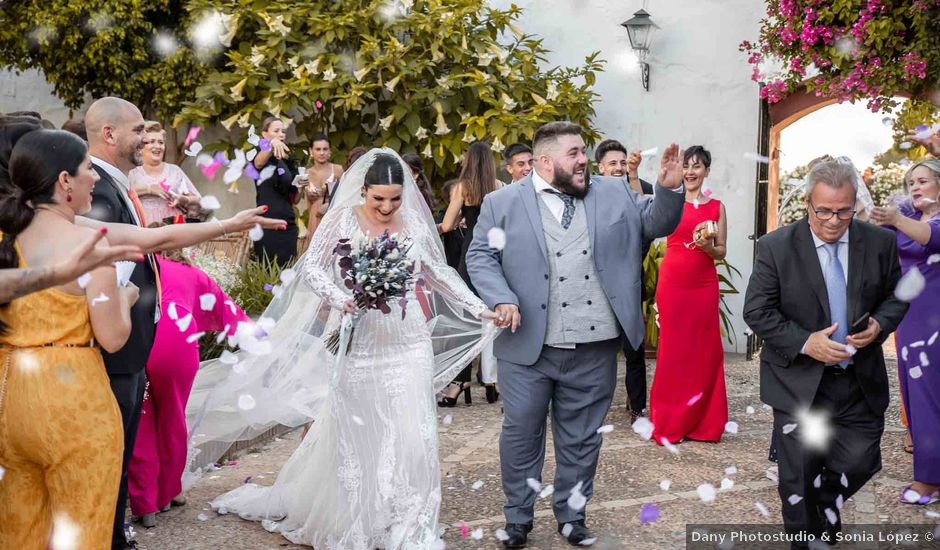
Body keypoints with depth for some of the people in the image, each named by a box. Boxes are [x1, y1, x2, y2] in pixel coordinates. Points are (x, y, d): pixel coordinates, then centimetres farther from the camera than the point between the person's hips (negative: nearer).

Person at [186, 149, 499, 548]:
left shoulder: (414, 224, 5)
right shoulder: (343, 218, -3)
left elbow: (439, 274, 13)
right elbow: (312, 266, -9)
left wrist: (479, 309, 7)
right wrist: (340, 298, -27)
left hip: (407, 344, 2)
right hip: (358, 345, -2)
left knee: (411, 435, 0)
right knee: (356, 437, 7)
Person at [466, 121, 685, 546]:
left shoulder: (614, 194, 8)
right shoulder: (503, 202, 0)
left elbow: (656, 223, 13)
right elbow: (480, 256, 0)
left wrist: (669, 189, -6)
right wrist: (501, 300, -14)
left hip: (594, 349, 2)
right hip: (528, 348, -2)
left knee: (581, 438, 13)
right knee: (521, 434, 10)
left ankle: (572, 515, 31)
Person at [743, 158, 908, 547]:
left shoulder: (881, 242, -2)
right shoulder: (776, 247, -10)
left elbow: (896, 296, 10)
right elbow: (757, 312, -9)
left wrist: (879, 324, -12)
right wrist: (806, 342, -21)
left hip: (863, 383, 3)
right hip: (800, 382, -2)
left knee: (860, 465, 10)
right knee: (798, 479, 8)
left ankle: (826, 502, 43)